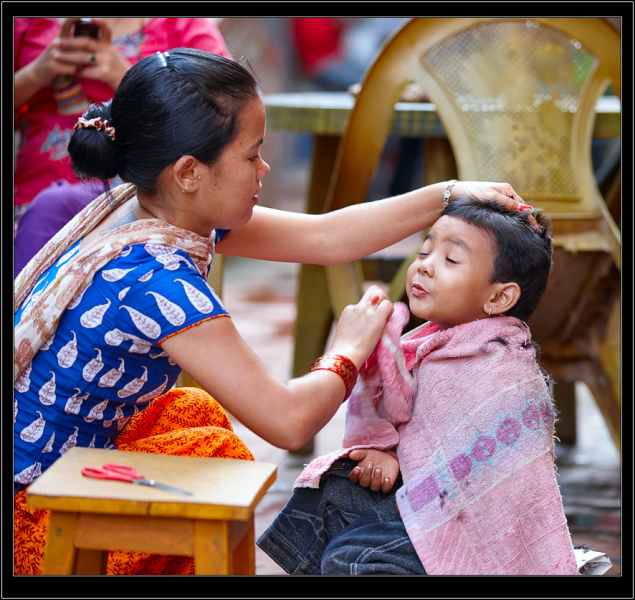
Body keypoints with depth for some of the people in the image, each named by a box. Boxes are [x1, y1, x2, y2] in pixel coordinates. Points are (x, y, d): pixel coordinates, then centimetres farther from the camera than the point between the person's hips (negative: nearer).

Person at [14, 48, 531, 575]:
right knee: (214, 452, -9)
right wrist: (349, 352, -6)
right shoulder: (153, 279, -29)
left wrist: (451, 194, 6)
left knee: (197, 412, 16)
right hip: (25, 513, -9)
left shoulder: (147, 210, -2)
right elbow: (288, 420, -26)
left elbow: (323, 237, 6)